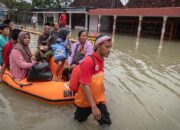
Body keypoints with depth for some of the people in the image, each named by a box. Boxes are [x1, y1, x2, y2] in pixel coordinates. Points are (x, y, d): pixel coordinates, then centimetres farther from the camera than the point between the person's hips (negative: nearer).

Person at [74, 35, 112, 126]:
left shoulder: (101, 60, 0)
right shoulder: (88, 61, -25)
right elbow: (84, 85, -27)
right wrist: (93, 107, -28)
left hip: (98, 100, 6)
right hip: (85, 101, -5)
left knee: (106, 122, 2)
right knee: (81, 120, 19)